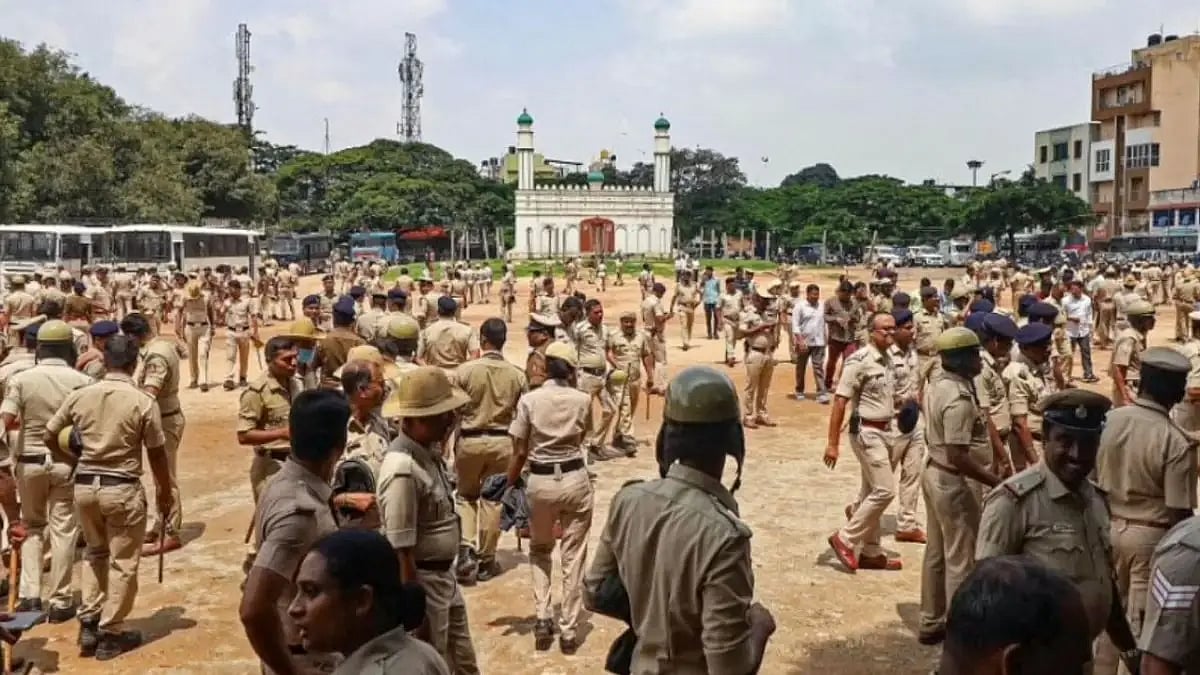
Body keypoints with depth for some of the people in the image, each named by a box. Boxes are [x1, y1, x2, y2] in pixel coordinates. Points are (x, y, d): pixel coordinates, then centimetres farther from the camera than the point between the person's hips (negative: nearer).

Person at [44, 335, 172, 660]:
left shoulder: (78, 396, -1)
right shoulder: (144, 402, -12)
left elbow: (49, 437, 9)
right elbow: (157, 454, -6)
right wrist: (165, 492, 7)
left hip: (84, 486, 4)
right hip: (122, 489, -4)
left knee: (95, 553, 24)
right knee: (122, 562, 8)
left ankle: (89, 624, 22)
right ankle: (110, 634, 14)